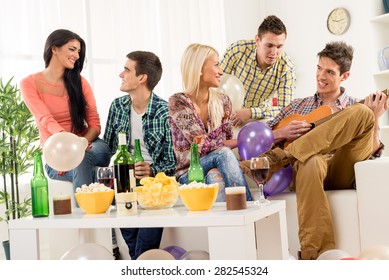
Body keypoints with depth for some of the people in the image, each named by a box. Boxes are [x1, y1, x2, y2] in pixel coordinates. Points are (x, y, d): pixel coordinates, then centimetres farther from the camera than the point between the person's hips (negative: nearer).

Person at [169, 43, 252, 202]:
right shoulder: (177, 103, -10)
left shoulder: (222, 101, 6)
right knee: (223, 153, -31)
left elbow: (227, 139, 9)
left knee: (215, 177, -33)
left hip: (216, 168, 4)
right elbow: (202, 145, -15)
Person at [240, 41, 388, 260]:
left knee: (363, 113, -26)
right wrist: (282, 133, 1)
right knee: (311, 162, -41)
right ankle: (315, 254, -45)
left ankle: (279, 156, -36)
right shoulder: (299, 106, 26)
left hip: (343, 172, 0)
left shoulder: (357, 107, 22)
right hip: (304, 166, 0)